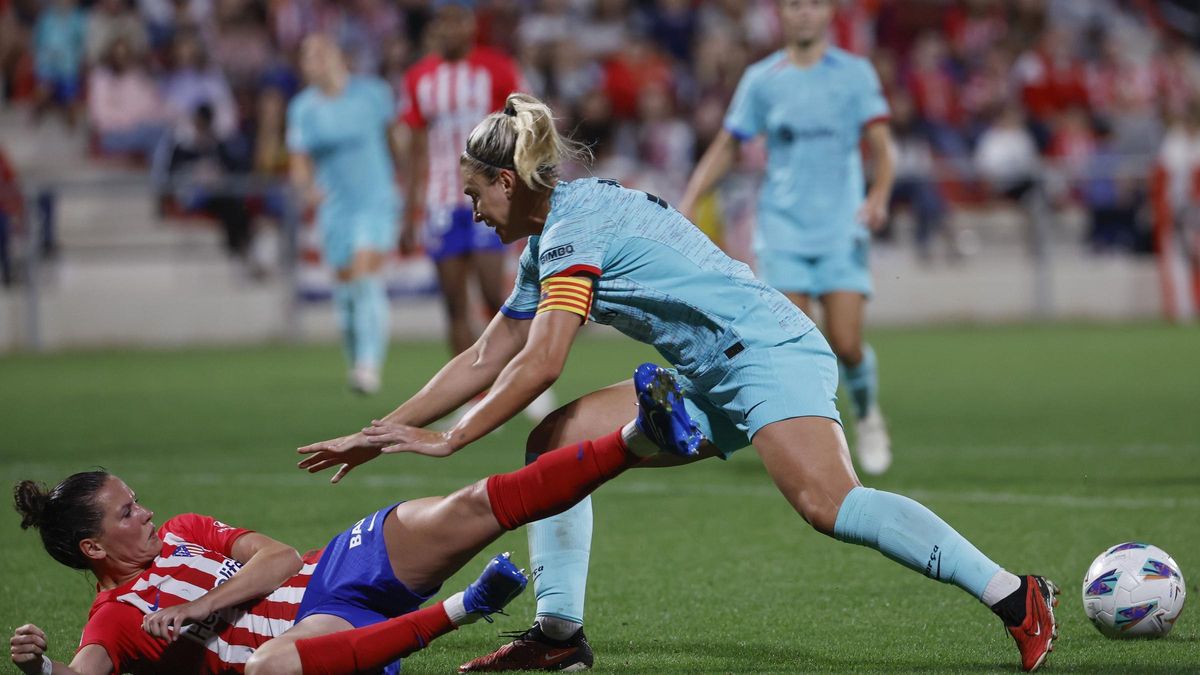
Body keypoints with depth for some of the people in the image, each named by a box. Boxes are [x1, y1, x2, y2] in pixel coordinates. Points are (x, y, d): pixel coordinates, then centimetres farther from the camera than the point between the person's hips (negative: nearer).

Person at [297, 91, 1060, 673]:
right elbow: (486, 361, 24)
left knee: (827, 503, -31)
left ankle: (1013, 595, -33)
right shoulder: (550, 242, 18)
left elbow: (539, 365, -16)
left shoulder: (576, 224, -11)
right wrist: (384, 432, 23)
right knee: (555, 441, 6)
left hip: (769, 353, -10)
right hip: (715, 385, 10)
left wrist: (451, 439, -8)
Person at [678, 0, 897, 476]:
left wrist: (878, 196, -19)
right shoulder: (761, 80, 6)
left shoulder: (855, 74, 3)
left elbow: (881, 146, -1)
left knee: (846, 344, -10)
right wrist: (688, 202, 2)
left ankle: (868, 417, 19)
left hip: (842, 230, -1)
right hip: (783, 228, 1)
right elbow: (726, 147, 12)